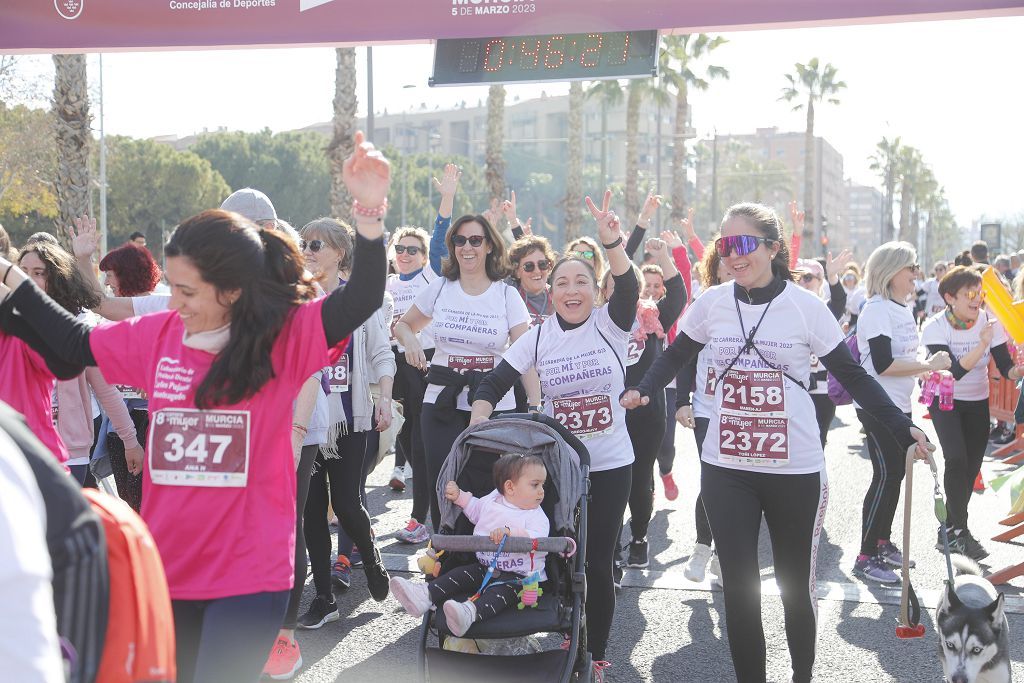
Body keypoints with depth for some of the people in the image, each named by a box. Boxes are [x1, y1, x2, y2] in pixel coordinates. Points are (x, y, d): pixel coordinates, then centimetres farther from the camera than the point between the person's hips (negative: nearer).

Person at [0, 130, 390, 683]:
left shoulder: (285, 337, -11)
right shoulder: (157, 335, 2)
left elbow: (361, 301, -26)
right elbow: (75, 344, 17)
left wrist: (369, 212, -39)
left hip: (249, 570, -6)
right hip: (169, 565, 6)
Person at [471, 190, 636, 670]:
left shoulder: (610, 325, -6)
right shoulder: (538, 337, -1)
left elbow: (628, 288, -26)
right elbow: (493, 385, -2)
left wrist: (611, 241, -44)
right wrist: (477, 430, -19)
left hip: (610, 465, -1)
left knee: (598, 563, 6)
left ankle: (596, 656, 23)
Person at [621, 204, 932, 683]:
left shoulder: (806, 306, -7)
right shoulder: (712, 302, -1)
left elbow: (852, 377, -1)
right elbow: (675, 355, 13)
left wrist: (903, 428, -8)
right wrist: (644, 390, -6)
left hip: (796, 471, -2)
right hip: (726, 469, 2)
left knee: (796, 588, 11)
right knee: (739, 589, 2)